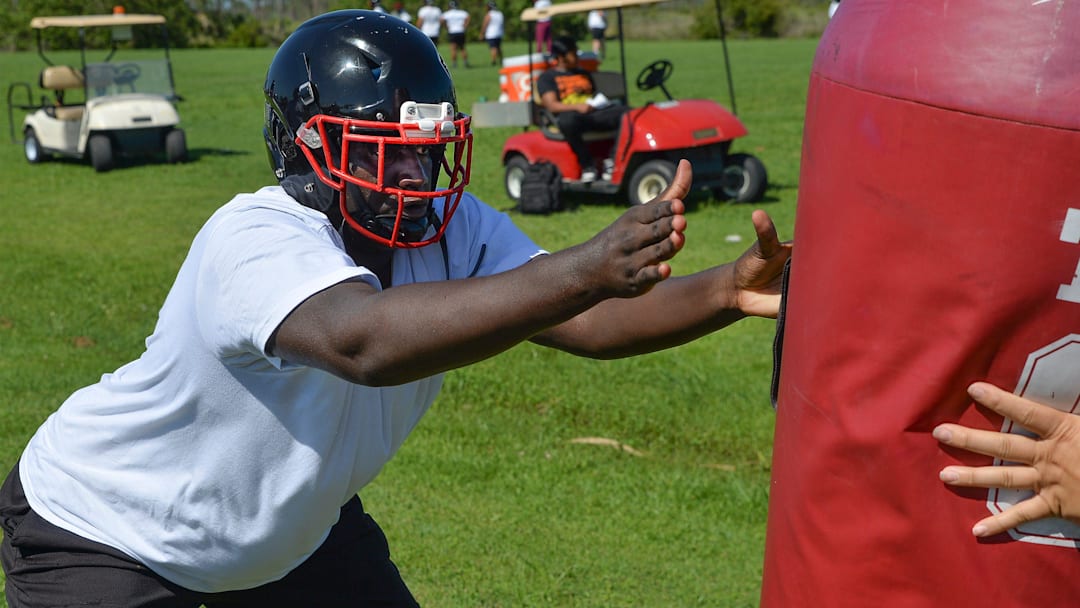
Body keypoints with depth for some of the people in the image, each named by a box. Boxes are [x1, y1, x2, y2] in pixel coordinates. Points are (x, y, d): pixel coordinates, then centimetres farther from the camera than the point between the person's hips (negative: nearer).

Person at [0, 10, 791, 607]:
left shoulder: (450, 232, -15)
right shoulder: (255, 242, -37)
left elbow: (588, 321, -23)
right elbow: (365, 340, -56)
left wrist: (727, 291, -40)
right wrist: (585, 269, -63)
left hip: (288, 522, 7)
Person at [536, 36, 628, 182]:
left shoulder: (584, 73, 32)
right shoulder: (547, 77, 12)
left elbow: (597, 96, 32)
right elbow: (552, 105, -3)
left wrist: (587, 92, 6)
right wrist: (577, 107, -20)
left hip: (594, 112, 5)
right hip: (571, 115, -5)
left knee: (626, 113, -23)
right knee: (567, 121, -43)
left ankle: (613, 160, -23)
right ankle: (587, 164, -29)